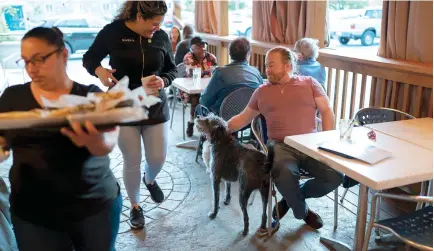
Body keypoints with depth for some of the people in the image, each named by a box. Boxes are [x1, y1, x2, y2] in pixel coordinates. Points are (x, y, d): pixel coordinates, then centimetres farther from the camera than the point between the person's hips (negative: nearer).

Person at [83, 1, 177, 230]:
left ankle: (150, 180, 46)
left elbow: (172, 69, 8)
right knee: (132, 162, 7)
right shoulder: (113, 32, -10)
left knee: (158, 159, 7)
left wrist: (164, 81, -14)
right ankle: (135, 206, 32)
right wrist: (99, 70, -20)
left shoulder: (161, 37, -3)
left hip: (156, 108, 3)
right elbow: (88, 59, 1)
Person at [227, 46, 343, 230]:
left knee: (335, 175, -24)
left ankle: (293, 197, 5)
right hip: (281, 146, -1)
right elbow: (243, 118, 22)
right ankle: (302, 211, 1)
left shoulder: (309, 83, 13)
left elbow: (327, 111, 8)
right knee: (285, 175, -35)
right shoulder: (262, 91, 16)